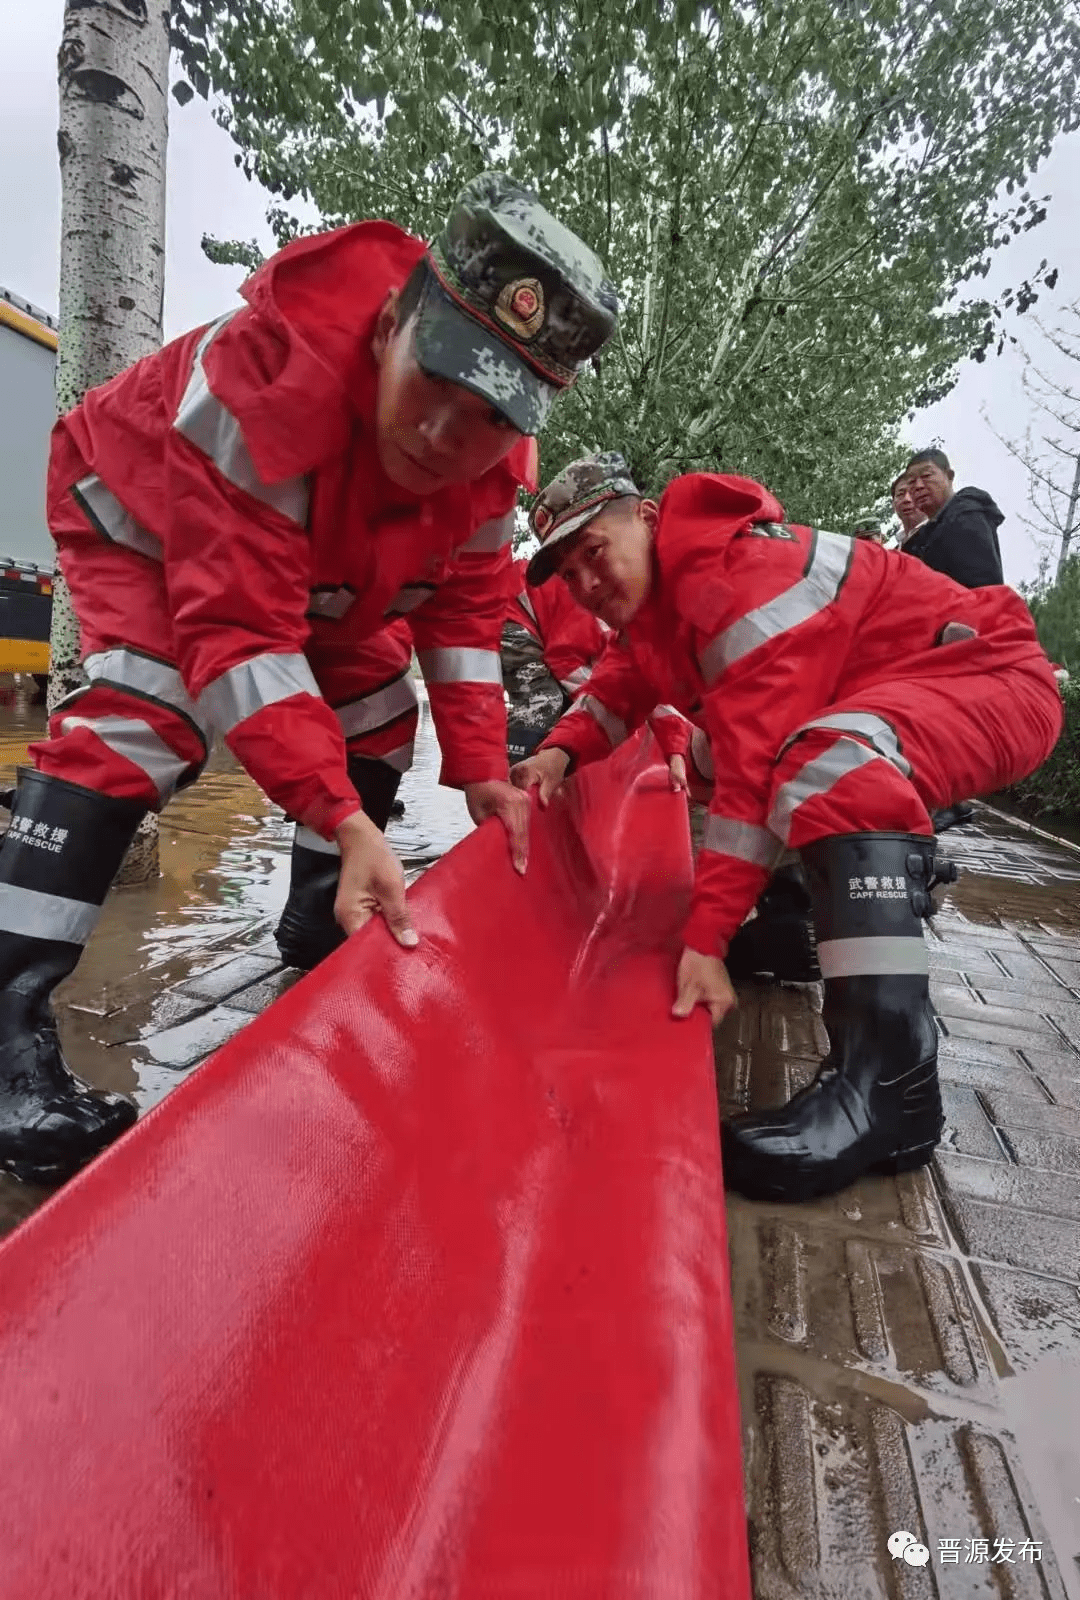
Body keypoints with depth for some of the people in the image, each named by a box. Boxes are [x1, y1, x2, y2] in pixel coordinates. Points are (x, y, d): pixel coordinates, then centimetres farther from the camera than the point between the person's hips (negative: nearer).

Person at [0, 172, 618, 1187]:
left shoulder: (496, 458, -23)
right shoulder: (269, 374, -43)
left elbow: (463, 610, -13)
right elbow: (238, 632, -44)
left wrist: (480, 768, -22)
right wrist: (344, 818, -51)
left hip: (319, 558, 6)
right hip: (142, 512, -6)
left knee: (375, 711, -2)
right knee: (146, 710, -28)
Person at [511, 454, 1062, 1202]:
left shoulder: (738, 577, -25)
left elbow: (756, 765, -31)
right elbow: (618, 687, 11)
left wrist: (707, 938, -33)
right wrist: (560, 751, -11)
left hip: (992, 678, -10)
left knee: (830, 763, -38)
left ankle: (891, 1081, -36)